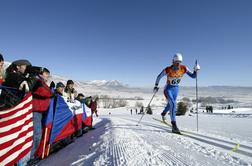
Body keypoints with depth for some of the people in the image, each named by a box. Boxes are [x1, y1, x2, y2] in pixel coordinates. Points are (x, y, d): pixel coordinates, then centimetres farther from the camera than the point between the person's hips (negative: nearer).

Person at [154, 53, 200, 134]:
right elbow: (159, 77, -11)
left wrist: (196, 70, -26)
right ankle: (174, 125, -20)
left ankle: (163, 113, 54)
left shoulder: (184, 69, -14)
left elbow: (193, 76, -7)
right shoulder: (168, 70, -23)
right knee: (173, 104, -26)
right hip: (168, 88, -5)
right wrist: (156, 86, -12)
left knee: (170, 104, 23)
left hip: (176, 88, 5)